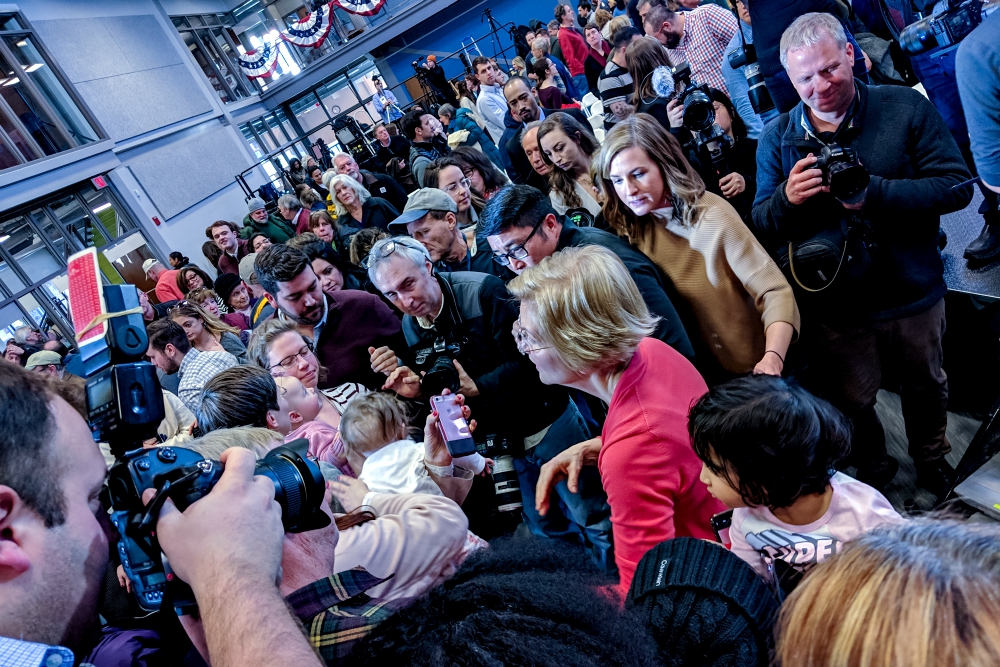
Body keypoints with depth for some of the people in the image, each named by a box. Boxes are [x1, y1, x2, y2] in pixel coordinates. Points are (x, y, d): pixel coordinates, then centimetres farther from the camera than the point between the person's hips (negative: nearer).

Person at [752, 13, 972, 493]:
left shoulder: (905, 108, -10)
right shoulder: (777, 139, -5)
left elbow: (956, 186, -14)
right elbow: (761, 227, -4)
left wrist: (875, 194, -27)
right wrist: (787, 198, -25)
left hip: (914, 294, 0)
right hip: (835, 307, 0)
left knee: (926, 387, 24)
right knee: (851, 403, 17)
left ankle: (932, 461, 53)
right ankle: (872, 471, 47)